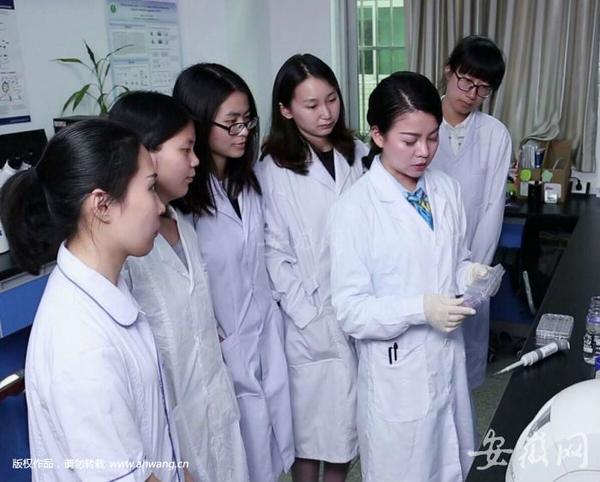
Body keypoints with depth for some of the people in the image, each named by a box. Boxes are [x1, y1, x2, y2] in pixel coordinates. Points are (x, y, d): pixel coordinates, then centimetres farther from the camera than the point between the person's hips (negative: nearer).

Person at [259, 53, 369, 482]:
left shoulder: (359, 155, 2)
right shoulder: (274, 172, -9)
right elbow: (275, 256, -8)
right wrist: (312, 317, -12)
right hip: (310, 320, -3)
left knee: (349, 417, 17)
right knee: (310, 423, 11)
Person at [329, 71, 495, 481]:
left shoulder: (448, 190, 0)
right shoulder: (355, 209, -18)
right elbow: (350, 311, -17)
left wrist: (469, 274, -10)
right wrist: (420, 309, -27)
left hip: (449, 358, 5)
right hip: (397, 373, -5)